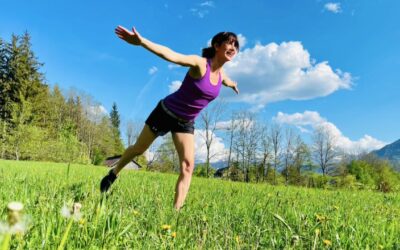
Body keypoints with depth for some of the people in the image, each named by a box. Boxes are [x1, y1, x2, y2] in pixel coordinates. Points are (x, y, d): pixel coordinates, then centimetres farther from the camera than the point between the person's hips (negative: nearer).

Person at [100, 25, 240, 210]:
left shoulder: (221, 74, -1)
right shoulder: (200, 63, -23)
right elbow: (171, 55, -41)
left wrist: (232, 85, 49)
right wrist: (141, 42, -56)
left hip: (186, 123, 5)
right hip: (166, 112, -5)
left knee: (188, 166, -10)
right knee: (138, 149, 13)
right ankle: (113, 174, 41)